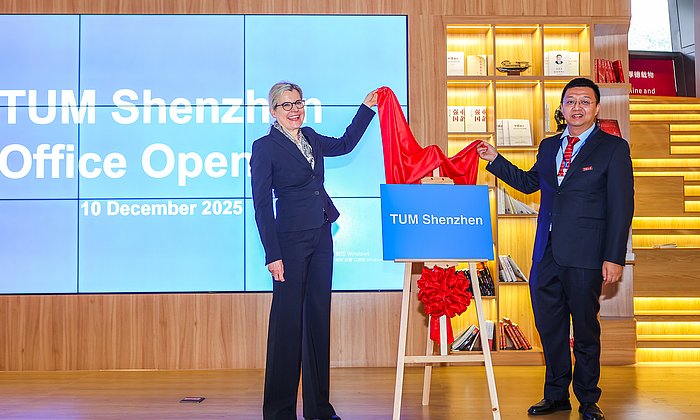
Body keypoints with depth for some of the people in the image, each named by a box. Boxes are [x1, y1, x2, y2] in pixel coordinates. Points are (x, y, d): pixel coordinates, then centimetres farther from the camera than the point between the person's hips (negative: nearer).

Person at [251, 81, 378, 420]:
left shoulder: (310, 138, 12)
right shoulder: (264, 147, -6)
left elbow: (345, 144, 31)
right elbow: (261, 206, -9)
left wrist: (367, 107, 27)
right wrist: (273, 255, -14)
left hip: (321, 238, 7)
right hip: (290, 241, -7)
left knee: (319, 317, 10)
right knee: (287, 320, -1)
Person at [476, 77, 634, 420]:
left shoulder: (613, 148, -4)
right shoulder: (549, 146, 13)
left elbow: (622, 206, -7)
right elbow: (529, 183, 25)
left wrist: (614, 258, -12)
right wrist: (495, 160, 15)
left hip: (585, 255, -5)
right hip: (547, 252, 5)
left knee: (585, 329, 8)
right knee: (549, 326, 12)